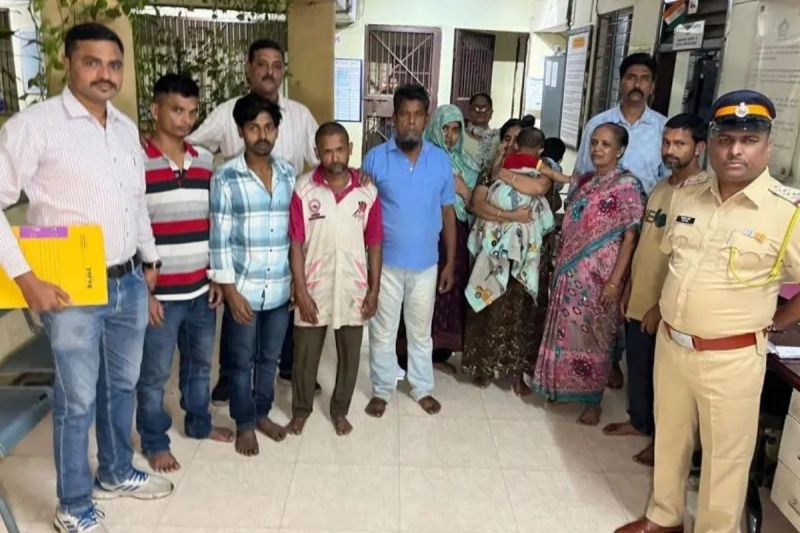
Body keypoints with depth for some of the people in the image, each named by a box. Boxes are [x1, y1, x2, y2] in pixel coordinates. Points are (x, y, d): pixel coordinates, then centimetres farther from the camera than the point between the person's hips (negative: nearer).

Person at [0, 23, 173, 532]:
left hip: (130, 283, 6)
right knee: (77, 400, 7)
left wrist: (149, 259, 20)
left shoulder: (127, 127, 8)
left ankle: (117, 473, 41)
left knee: (122, 385, 20)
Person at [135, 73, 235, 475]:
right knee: (154, 374, 10)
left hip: (201, 289, 5)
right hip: (159, 293, -5)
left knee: (200, 363, 21)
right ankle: (154, 442, 29)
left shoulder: (205, 161, 5)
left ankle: (199, 423, 41)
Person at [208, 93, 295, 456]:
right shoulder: (225, 178, -10)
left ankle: (263, 413, 37)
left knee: (269, 357, 18)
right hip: (243, 288, -4)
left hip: (280, 287, 4)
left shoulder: (289, 173, 3)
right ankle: (244, 424, 29)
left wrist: (299, 280, 9)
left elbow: (296, 229, 9)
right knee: (240, 361, 11)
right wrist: (230, 291, -13)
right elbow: (219, 239, -10)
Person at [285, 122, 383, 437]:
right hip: (314, 288, -1)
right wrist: (301, 292, -11)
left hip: (354, 289, 2)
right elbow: (296, 244, -8)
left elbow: (374, 244, 1)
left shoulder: (368, 191, -5)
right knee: (305, 354, 13)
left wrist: (374, 290, 0)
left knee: (350, 355, 15)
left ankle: (340, 410, 37)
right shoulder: (303, 189, -10)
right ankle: (301, 409, 36)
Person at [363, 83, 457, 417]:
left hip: (426, 265, 2)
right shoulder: (375, 158, -8)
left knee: (421, 331, 16)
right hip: (385, 263, -1)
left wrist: (450, 263, 4)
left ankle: (422, 389, 35)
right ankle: (382, 390, 30)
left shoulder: (441, 160, -2)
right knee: (383, 331, 11)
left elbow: (448, 213, 4)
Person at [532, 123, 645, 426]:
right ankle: (562, 387, 31)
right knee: (567, 331, 13)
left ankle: (592, 401, 20)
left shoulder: (627, 185, -10)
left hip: (599, 276, -6)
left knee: (592, 336, 4)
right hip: (572, 272, 6)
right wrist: (561, 264, 13)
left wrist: (614, 281, -19)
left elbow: (630, 237, -14)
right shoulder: (584, 182, 10)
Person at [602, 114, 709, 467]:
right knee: (637, 367, 20)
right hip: (639, 300, 7)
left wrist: (663, 306, -18)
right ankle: (638, 421, 40)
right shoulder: (660, 188, 7)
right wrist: (628, 289, 13)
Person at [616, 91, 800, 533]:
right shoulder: (684, 198, 2)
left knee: (724, 457, 11)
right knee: (669, 438, 21)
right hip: (670, 343, 6)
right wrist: (671, 306, 11)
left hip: (731, 358, -5)